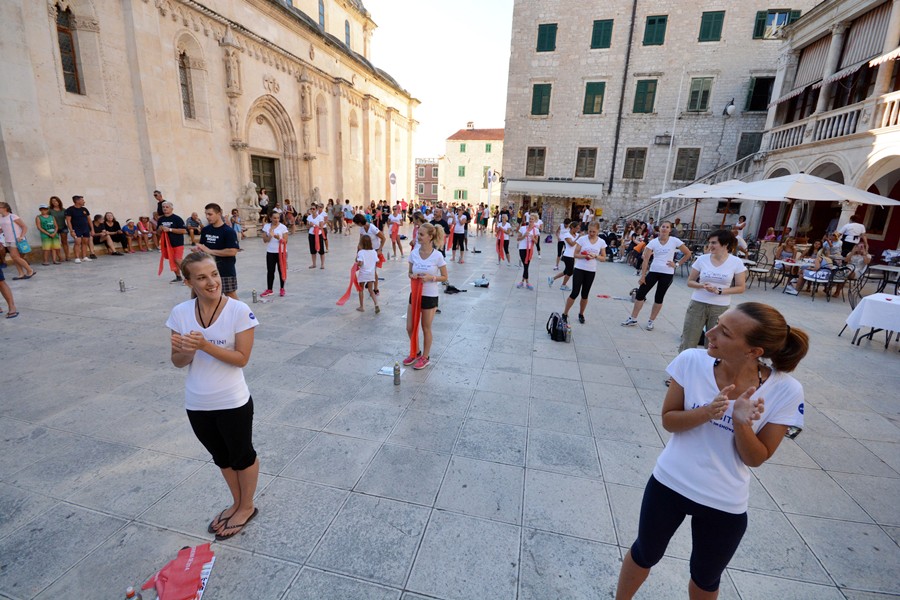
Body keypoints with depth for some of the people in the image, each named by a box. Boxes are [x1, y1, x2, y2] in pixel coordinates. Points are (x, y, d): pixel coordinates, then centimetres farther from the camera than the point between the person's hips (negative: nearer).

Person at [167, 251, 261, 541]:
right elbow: (178, 363, -1)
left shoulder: (239, 311, -19)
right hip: (196, 404, 5)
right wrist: (185, 351, -23)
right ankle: (237, 503, 50)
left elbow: (242, 358, -17)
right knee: (221, 457, 25)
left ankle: (247, 507, 43)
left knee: (242, 455, 18)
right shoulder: (180, 313, -6)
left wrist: (205, 346, -28)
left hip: (233, 402, -5)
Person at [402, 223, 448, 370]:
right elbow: (410, 272, 7)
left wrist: (431, 278, -23)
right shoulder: (414, 253, -4)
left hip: (430, 296, -4)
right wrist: (412, 276, -15)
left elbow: (444, 277, -7)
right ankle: (415, 353, 36)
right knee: (410, 328, 10)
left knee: (426, 328, 11)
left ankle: (425, 357, 31)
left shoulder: (437, 256, -16)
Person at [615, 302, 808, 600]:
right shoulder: (692, 361, -18)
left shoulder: (786, 390, -18)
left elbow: (756, 459, -10)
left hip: (724, 505, 0)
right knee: (645, 554, 23)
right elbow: (668, 420, -9)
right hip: (669, 483, 0)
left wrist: (741, 423, -30)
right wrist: (706, 412, -28)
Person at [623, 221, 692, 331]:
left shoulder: (675, 241, -4)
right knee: (640, 293, -2)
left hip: (667, 274, -1)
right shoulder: (653, 242, -2)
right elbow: (645, 259, -6)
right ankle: (633, 319, 9)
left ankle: (651, 321, 20)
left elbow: (688, 254, 4)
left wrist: (677, 264, -3)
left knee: (659, 298, 7)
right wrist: (643, 275, -10)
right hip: (653, 271, 1)